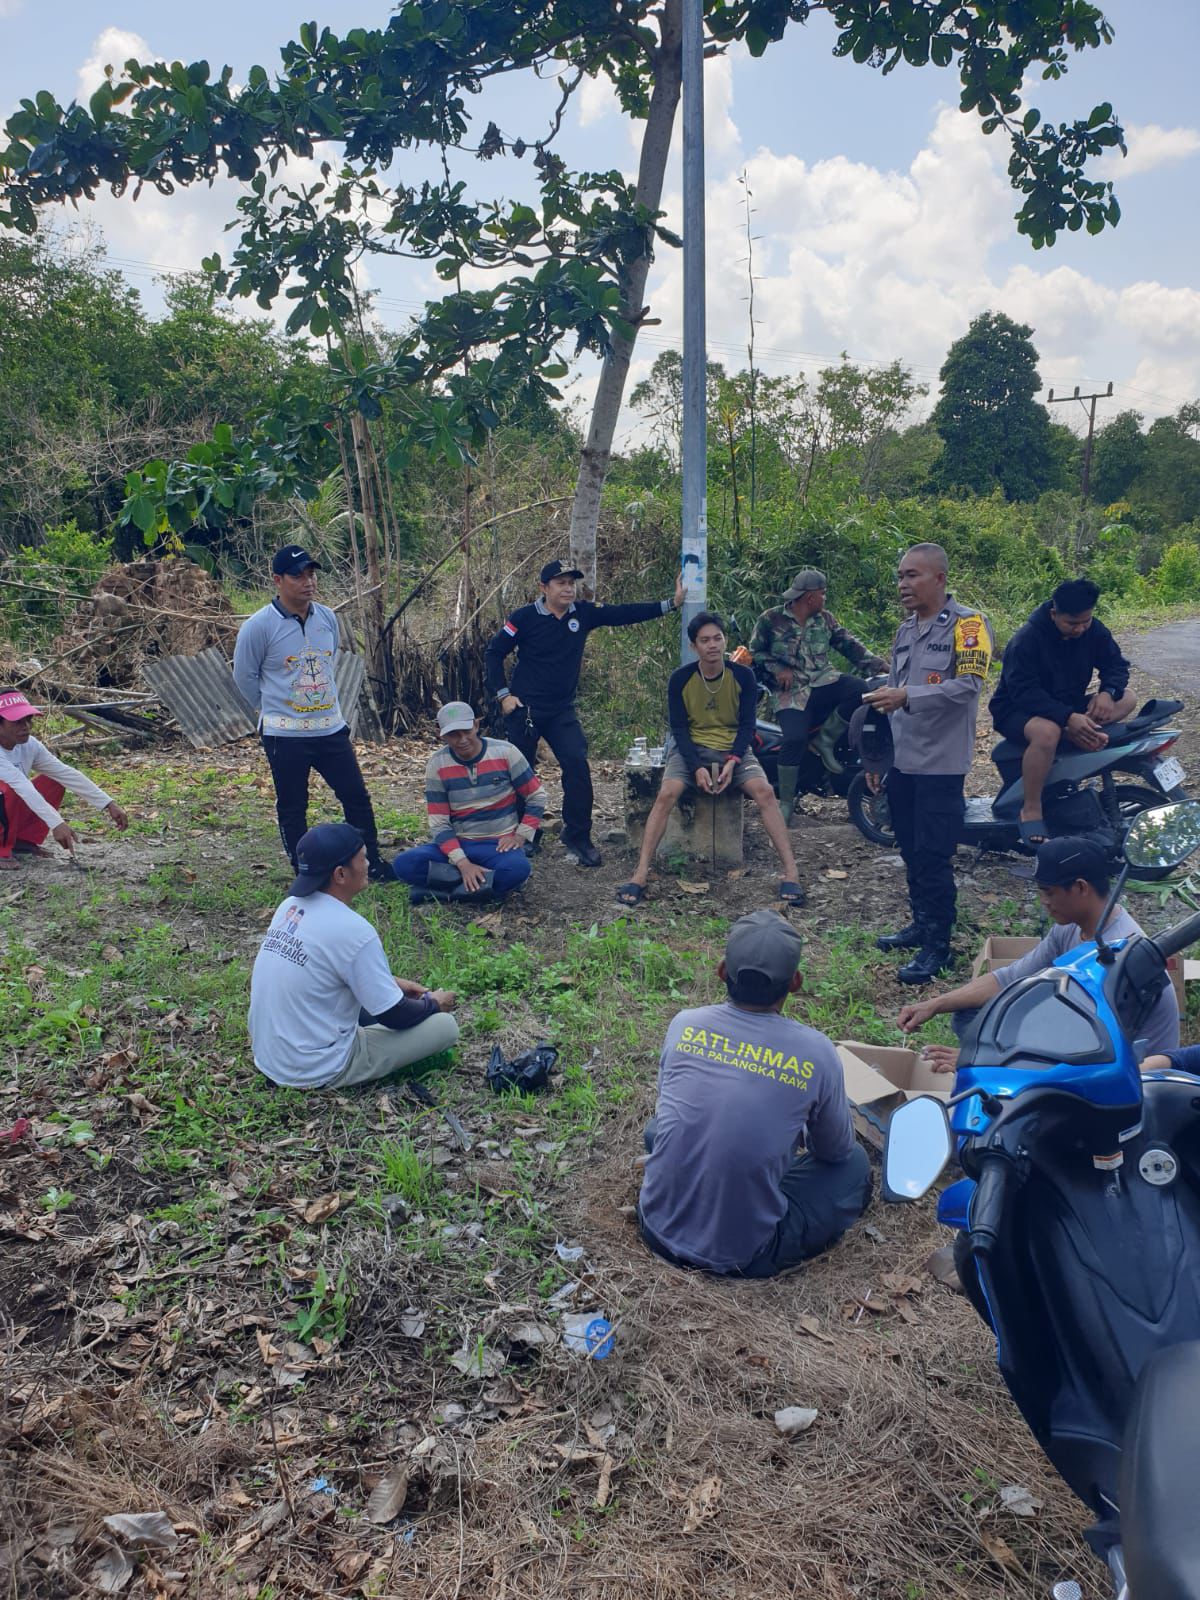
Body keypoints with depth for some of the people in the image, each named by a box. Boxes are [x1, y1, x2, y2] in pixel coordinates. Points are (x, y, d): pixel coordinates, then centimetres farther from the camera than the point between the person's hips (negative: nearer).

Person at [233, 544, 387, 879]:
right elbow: (244, 676, -2)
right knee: (292, 808, 7)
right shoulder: (259, 626, -14)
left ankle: (373, 861, 24)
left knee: (357, 796, 9)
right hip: (285, 735, -5)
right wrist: (273, 710, 9)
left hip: (331, 728, 5)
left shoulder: (327, 617, 2)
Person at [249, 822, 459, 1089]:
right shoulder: (352, 930, -24)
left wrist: (392, 983, 16)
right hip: (317, 1072, -8)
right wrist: (433, 1003, 5)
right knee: (445, 1025, -6)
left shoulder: (291, 906, -1)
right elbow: (394, 1017, -15)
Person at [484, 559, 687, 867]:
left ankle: (578, 836, 4)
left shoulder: (583, 613, 1)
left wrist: (670, 604, -7)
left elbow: (624, 614, -1)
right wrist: (503, 694, -10)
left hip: (562, 711, 3)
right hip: (524, 708, -3)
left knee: (577, 766, -9)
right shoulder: (525, 617, -10)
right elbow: (494, 652, -4)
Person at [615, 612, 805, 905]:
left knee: (765, 792, -26)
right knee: (666, 794, -28)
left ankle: (791, 873, -24)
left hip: (733, 749, 1)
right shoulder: (680, 679, -6)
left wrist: (732, 761, -19)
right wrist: (697, 767, -19)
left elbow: (747, 725, -2)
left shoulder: (744, 676, -4)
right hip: (692, 749, 0)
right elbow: (679, 728, -5)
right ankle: (641, 875, -27)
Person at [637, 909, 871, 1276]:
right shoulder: (815, 1052, -14)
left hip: (660, 1231, 4)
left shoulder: (684, 1024, -6)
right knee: (855, 1163, 16)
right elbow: (835, 1150, 5)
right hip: (743, 1256, -4)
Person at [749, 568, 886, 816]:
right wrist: (777, 669, -11)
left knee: (860, 690, -26)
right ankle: (785, 801, -8)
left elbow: (849, 644, 9)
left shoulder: (825, 619, 12)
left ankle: (826, 739, -4)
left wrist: (878, 664, -2)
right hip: (790, 692, -4)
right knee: (795, 739, -27)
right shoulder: (771, 620, 0)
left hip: (823, 682, 4)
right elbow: (755, 652, 4)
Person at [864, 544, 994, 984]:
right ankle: (922, 923, 29)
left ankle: (938, 944, 5)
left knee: (933, 856, -5)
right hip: (902, 761, 7)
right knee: (911, 851, 15)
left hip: (940, 762, -7)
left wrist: (908, 696, -29)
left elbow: (968, 686, -21)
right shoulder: (906, 629, 16)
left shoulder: (968, 624, -8)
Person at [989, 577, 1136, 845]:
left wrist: (1108, 692, -22)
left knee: (1127, 698, -10)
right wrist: (1067, 717, -40)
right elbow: (1024, 692, -29)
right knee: (1047, 732, -41)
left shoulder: (1093, 630, -3)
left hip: (1068, 705, 7)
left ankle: (1070, 735, -30)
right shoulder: (1026, 639, -23)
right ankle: (1030, 810, -27)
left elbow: (1115, 663, 2)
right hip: (1019, 710, -7)